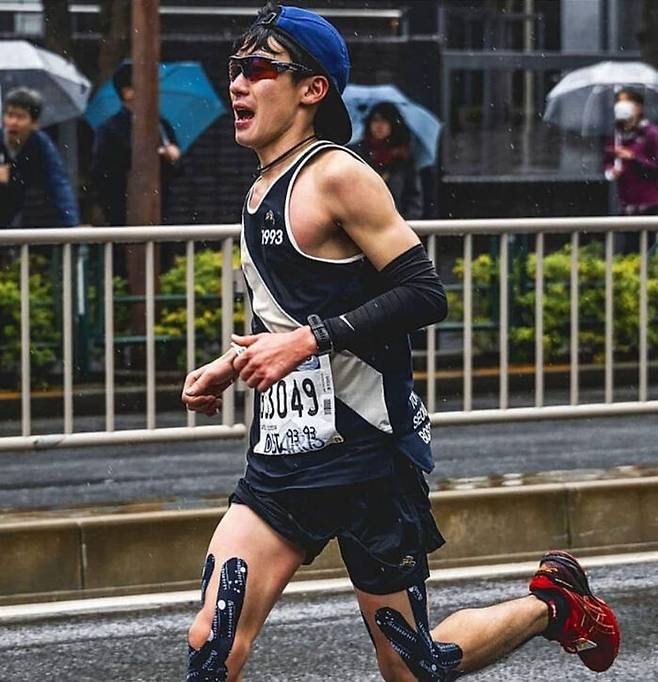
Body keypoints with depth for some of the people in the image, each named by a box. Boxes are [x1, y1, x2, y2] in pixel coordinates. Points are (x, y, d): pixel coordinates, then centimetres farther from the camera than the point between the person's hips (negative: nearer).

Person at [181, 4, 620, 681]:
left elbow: (423, 293, -18)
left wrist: (309, 340, -22)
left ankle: (552, 603, 29)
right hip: (282, 460, 7)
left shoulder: (337, 176, -12)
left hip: (366, 458, -7)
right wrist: (230, 365, 12)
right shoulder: (261, 191, 14)